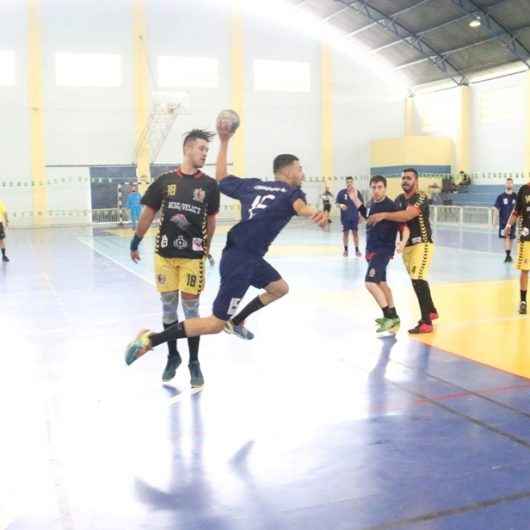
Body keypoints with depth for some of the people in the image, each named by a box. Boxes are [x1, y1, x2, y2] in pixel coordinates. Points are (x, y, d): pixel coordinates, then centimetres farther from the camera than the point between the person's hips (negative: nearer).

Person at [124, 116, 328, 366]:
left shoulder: (253, 185, 16)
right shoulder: (292, 192, -3)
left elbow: (221, 179, 25)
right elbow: (300, 207, -28)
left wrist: (224, 142, 29)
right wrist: (316, 214, -51)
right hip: (240, 259, -9)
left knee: (280, 288, 26)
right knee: (216, 324, -6)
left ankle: (236, 321, 34)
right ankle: (152, 339, -7)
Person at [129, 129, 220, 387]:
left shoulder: (209, 185, -1)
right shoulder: (165, 180, -1)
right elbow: (149, 212, 6)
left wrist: (206, 248, 15)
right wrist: (135, 242, 9)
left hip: (193, 256, -1)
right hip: (165, 254, 1)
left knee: (191, 309, 4)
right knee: (168, 307, 10)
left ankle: (194, 362, 17)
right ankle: (172, 356, 27)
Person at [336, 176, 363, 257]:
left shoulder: (357, 192, 0)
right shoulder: (341, 192, -2)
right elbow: (337, 203, 1)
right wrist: (341, 205, -19)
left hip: (355, 217, 0)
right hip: (345, 217, 0)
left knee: (355, 233, 3)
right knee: (345, 233, 6)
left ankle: (357, 250, 11)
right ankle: (345, 249, 17)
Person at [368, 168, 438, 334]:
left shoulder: (421, 197, -15)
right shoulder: (399, 199, 10)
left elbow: (407, 215, -32)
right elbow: (396, 221, 21)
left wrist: (383, 215, -32)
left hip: (422, 244, -9)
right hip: (407, 245, 9)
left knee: (418, 280, -18)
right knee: (416, 280, 17)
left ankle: (426, 323, -15)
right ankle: (431, 311, 37)